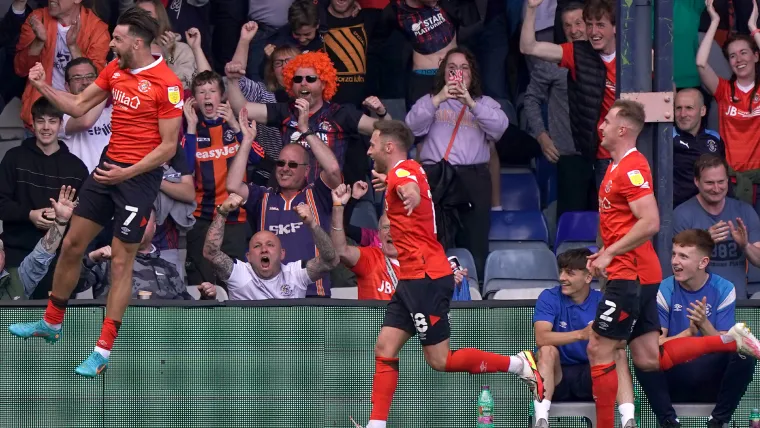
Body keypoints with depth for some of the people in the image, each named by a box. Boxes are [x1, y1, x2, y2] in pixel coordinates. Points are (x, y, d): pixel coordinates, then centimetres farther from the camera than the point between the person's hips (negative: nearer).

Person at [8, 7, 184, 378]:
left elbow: (168, 146, -16)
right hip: (108, 167, 7)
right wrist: (42, 86, 2)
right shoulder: (114, 69, 4)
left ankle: (103, 352, 2)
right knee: (72, 244, 12)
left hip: (140, 177, -7)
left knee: (121, 261, -3)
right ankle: (51, 323, 30)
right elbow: (78, 106, 14)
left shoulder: (166, 83, -17)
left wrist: (127, 173, -22)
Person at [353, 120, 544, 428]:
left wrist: (410, 195, -64)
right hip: (413, 278, 10)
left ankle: (519, 365, 1)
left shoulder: (403, 171, -15)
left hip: (426, 278, -10)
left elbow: (411, 188, -42)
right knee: (385, 350, 3)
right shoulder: (407, 172, 14)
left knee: (439, 360, -7)